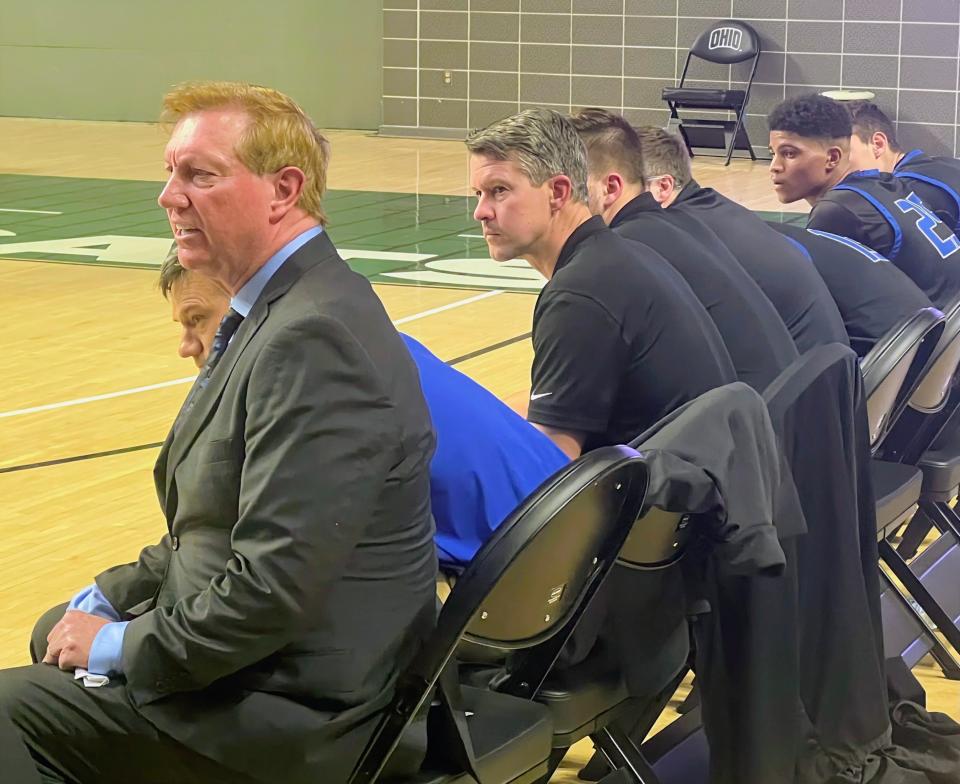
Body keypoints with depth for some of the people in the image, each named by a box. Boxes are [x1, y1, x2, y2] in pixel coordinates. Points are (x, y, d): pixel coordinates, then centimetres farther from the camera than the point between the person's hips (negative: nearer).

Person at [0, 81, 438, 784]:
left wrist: (124, 646, -17)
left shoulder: (313, 337, -27)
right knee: (58, 630, 27)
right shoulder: (283, 311, 6)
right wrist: (114, 594, 9)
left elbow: (276, 586, -29)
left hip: (300, 714, -10)